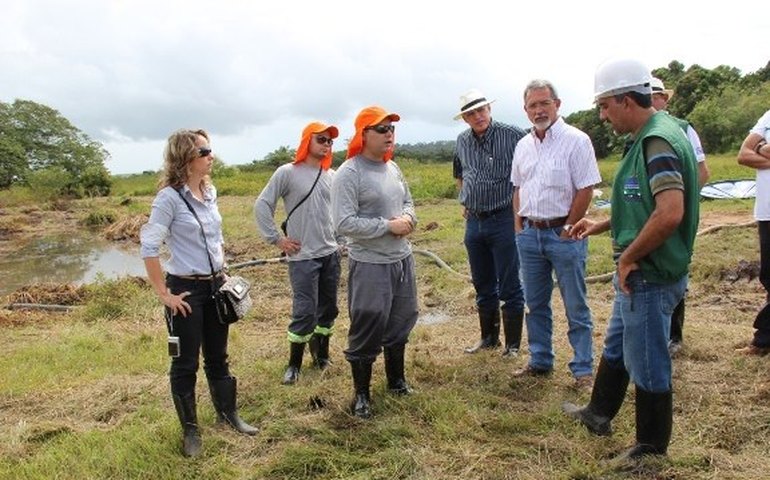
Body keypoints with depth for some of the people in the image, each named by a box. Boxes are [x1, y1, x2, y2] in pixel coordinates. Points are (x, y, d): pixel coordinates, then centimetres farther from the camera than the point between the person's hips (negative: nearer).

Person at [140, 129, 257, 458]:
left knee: (218, 357, 18)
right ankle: (190, 430, 23)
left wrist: (223, 273, 12)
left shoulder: (210, 192, 6)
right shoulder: (169, 197, -15)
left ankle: (228, 414, 34)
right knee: (186, 363, 8)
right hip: (186, 289, -6)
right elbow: (148, 247, -18)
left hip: (215, 286, 6)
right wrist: (163, 294, -16)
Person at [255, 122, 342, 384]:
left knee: (328, 309, 12)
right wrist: (276, 238, -8)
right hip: (302, 257, -5)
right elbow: (262, 206, -7)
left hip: (331, 254, 6)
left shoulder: (331, 176, 8)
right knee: (305, 312, -5)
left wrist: (340, 238, 13)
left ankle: (321, 354, 31)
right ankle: (294, 363, 12)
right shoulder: (287, 173, -7)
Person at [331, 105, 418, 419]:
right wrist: (388, 226, -21)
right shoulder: (349, 173, -16)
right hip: (370, 265, -8)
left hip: (402, 259, 8)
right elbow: (343, 223, -22)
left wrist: (407, 217, -3)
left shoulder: (393, 168, 8)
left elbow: (408, 201, 21)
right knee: (367, 331, 2)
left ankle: (396, 379, 40)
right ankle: (361, 394, 20)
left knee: (400, 322, 20)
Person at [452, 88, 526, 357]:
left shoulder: (512, 135, -10)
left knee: (509, 287, 2)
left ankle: (513, 343, 16)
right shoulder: (462, 142, 8)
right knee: (483, 285, 15)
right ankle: (489, 337, 30)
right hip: (474, 222, 6)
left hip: (504, 220, -5)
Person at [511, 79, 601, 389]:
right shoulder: (523, 146, 10)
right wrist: (519, 226, 9)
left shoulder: (575, 140, -9)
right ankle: (540, 361, 29)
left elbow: (585, 190, -12)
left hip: (563, 233, -6)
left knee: (576, 308, 3)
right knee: (536, 304, 15)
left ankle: (583, 370, 15)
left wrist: (568, 229, -12)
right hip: (530, 233, 6)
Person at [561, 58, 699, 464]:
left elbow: (670, 213, -33)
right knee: (615, 347, 25)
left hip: (650, 277, -10)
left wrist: (628, 257, -22)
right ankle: (598, 414, 45)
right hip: (639, 274, 10)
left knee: (647, 363, 7)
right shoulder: (648, 137, 10)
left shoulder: (658, 141, -22)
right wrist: (602, 226, 14)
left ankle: (652, 448, 26)